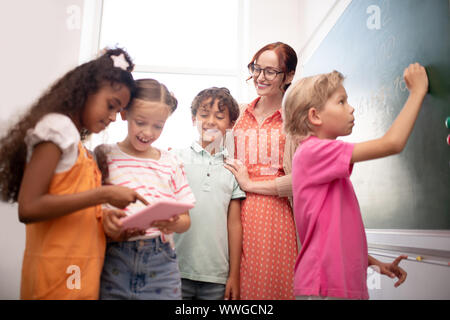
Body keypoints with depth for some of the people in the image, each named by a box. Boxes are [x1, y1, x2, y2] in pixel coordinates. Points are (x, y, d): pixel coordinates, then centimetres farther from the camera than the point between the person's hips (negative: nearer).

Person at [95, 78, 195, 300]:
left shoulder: (171, 163, 10)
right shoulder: (105, 155, 3)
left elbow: (186, 219, 10)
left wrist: (174, 224, -12)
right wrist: (105, 219, -21)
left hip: (161, 262, 2)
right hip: (115, 261, -2)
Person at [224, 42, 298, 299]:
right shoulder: (241, 114, 13)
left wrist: (250, 183, -8)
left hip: (276, 214, -4)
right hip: (238, 213, 4)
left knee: (272, 285, 0)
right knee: (237, 287, 6)